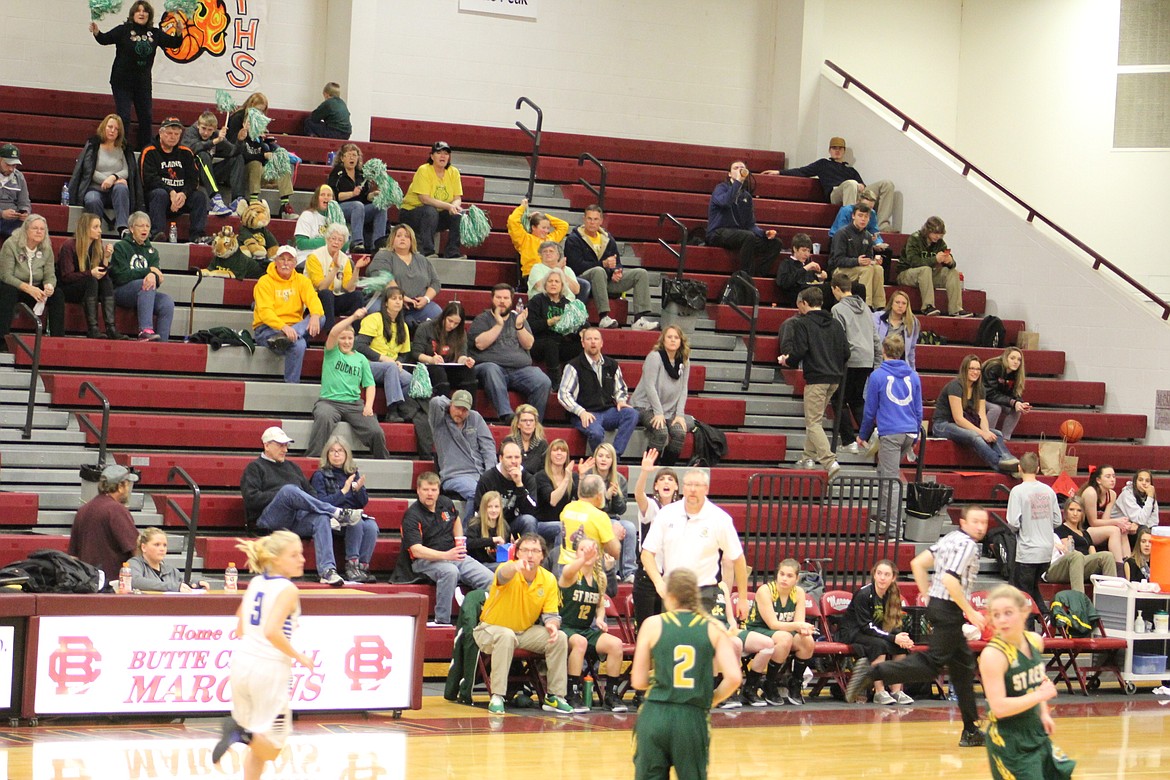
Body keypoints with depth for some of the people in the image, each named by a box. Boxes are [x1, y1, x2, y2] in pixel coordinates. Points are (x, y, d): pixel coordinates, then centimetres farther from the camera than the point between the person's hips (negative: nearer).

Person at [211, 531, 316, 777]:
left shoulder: (255, 584, 11)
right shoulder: (288, 590, -11)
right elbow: (271, 631, -23)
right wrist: (299, 657, -11)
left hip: (242, 662, 7)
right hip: (271, 667, -7)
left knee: (258, 746, 19)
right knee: (271, 749, 1)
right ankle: (242, 732, -26)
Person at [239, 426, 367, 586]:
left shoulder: (292, 467, 32)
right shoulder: (255, 468, 14)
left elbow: (310, 493, 24)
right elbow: (251, 498, -3)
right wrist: (282, 496, -9)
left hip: (297, 518, 5)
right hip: (268, 519, -5)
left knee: (321, 518, -30)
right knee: (289, 490, -35)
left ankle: (327, 570, -45)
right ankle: (338, 513, -34)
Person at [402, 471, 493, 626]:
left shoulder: (446, 503, 9)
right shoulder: (412, 516, -11)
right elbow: (416, 550, -23)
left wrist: (460, 546, 15)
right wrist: (446, 555, -35)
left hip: (453, 554, 6)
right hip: (425, 560, -6)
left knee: (490, 579, -16)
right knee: (450, 571, -41)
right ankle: (442, 621, -35)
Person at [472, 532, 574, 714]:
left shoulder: (549, 579, -5)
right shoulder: (509, 570, -20)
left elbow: (551, 614, -1)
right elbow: (503, 575, -46)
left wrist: (552, 625, -26)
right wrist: (515, 566, -71)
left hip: (525, 631, 5)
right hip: (491, 629, -5)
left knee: (560, 638, -17)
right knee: (507, 636, -38)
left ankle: (554, 697, -5)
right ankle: (497, 697, -31)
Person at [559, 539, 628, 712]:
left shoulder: (600, 578, 9)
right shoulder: (572, 574, -9)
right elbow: (568, 571, -36)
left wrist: (599, 618, -2)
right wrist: (583, 559, -58)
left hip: (587, 630, 6)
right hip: (565, 627, -6)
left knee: (615, 644, -19)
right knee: (579, 642, -37)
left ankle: (611, 695, -5)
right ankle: (572, 696, -29)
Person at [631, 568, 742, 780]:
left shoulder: (653, 624, 2)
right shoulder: (714, 628, 5)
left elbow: (638, 681, 4)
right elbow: (734, 677, -6)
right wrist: (711, 700, 11)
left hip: (655, 717, -1)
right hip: (694, 719, 1)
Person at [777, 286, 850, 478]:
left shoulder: (802, 323, -6)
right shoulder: (835, 324, 13)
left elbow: (799, 351, -14)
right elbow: (846, 352, 10)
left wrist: (788, 361, 7)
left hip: (815, 378, -7)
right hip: (835, 378, 7)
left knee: (813, 422, -6)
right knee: (814, 418, 20)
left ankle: (829, 461, -21)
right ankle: (809, 457, 20)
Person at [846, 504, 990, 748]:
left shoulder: (949, 539, 15)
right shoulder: (967, 545, -13)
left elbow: (917, 563, 17)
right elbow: (950, 580, -24)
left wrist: (927, 594, 22)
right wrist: (970, 612, -18)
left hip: (936, 603, 10)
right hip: (949, 610, -10)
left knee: (964, 667, 13)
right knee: (931, 665, -13)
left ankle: (970, 730, 16)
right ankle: (873, 672, -19)